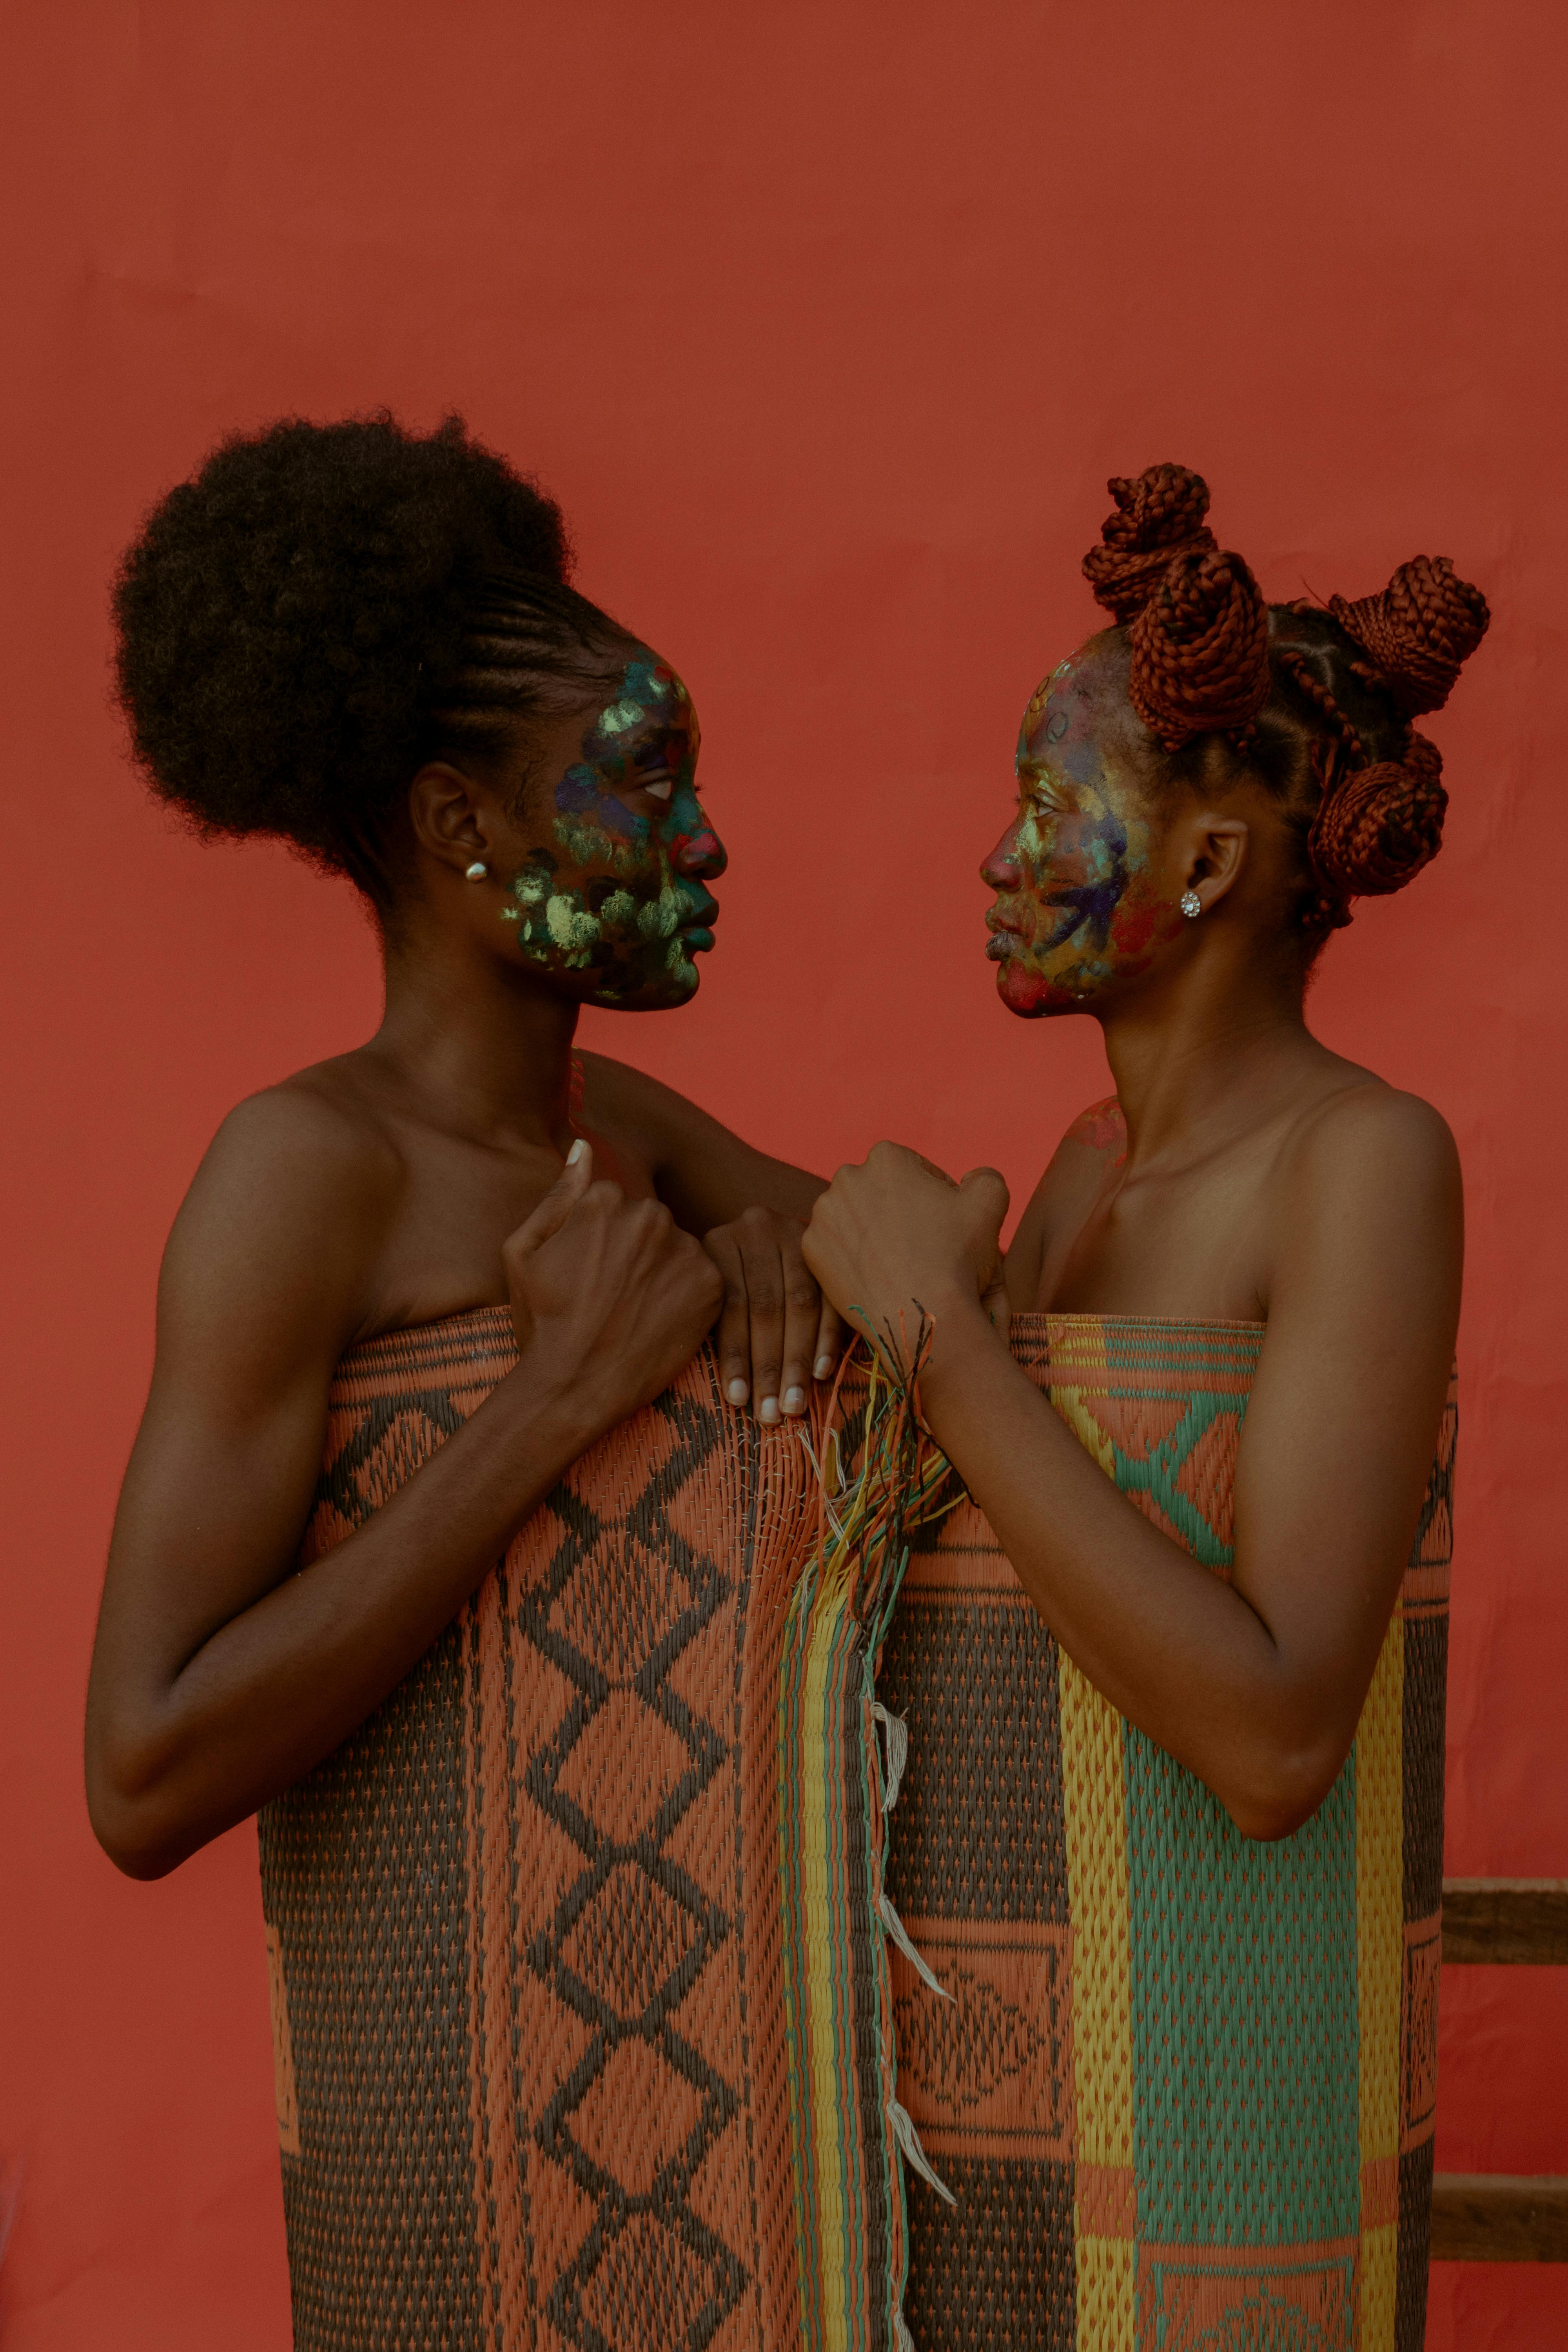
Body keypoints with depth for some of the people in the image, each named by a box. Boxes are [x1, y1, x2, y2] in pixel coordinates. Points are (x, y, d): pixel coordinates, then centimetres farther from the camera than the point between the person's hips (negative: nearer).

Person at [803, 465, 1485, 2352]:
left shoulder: (1370, 1158, -17)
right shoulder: (1092, 1174, 9)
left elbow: (1274, 1746, -26)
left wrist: (939, 1331, -23)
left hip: (1201, 2168, -8)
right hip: (991, 2128, 8)